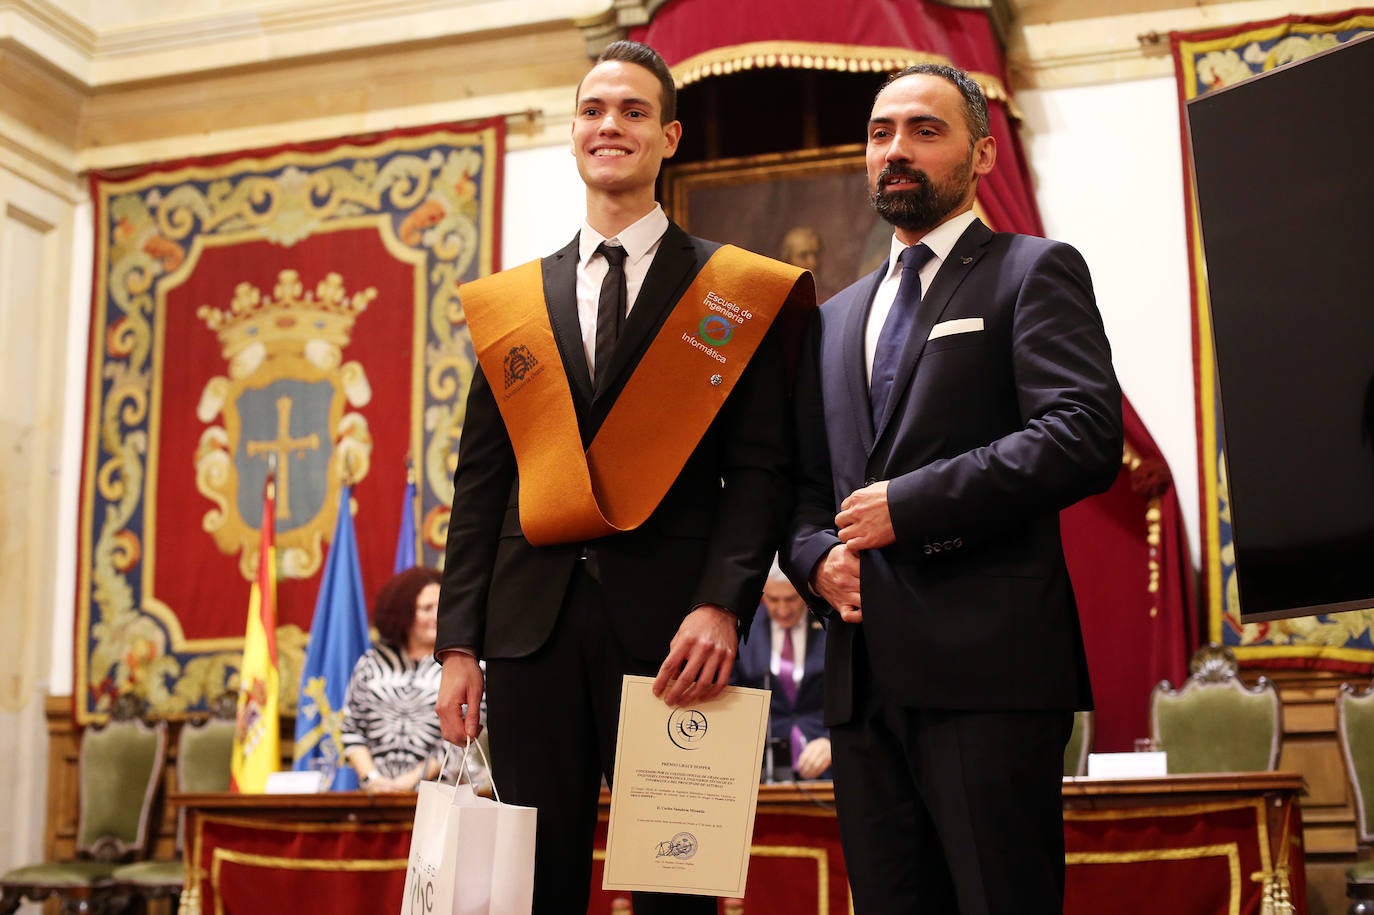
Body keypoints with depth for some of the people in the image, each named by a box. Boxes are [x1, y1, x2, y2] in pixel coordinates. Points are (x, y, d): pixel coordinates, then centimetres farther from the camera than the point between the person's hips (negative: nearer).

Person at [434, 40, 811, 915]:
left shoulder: (733, 291, 6)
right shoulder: (511, 300, 14)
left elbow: (761, 468, -1)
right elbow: (480, 481, 12)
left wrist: (722, 605, -15)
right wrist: (460, 643, 4)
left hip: (668, 622, -2)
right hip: (531, 621, 3)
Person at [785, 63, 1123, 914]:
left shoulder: (1034, 271, 3)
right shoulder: (838, 317, 23)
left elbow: (1086, 436, -11)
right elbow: (806, 481, 23)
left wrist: (908, 505, -13)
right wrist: (817, 557, 1)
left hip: (987, 662, -6)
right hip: (866, 673, 6)